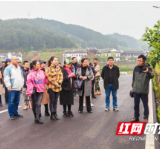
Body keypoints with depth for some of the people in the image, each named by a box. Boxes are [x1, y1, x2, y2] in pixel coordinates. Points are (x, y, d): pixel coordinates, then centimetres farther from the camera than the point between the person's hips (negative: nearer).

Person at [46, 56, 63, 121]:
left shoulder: (58, 68, 11)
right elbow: (49, 78, -11)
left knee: (55, 101, 9)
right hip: (51, 87, -5)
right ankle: (52, 114, 7)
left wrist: (59, 83, -7)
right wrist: (55, 84, -12)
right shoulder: (48, 69, -5)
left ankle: (55, 114, 14)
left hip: (58, 87, 5)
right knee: (52, 101, 0)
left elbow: (61, 76, 8)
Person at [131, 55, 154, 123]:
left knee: (145, 105, 6)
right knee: (136, 105, 13)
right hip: (136, 90, 4)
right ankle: (136, 117, 26)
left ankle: (146, 118, 20)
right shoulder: (136, 68, 4)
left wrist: (148, 72, -51)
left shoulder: (148, 68, -10)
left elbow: (151, 76, -30)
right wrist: (133, 87, 17)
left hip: (144, 91, -4)